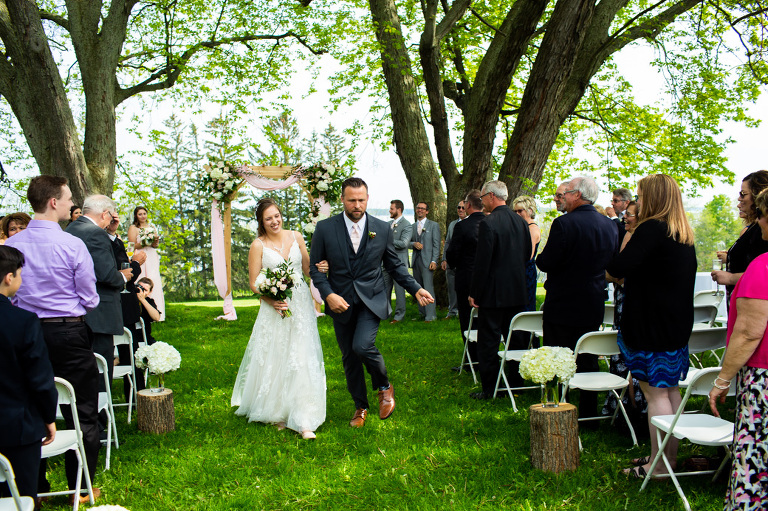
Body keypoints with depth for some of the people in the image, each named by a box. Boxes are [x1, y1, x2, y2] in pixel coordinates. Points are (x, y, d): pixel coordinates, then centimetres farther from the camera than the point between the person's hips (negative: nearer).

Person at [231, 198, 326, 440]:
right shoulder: (258, 245, -1)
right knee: (274, 360, 3)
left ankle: (303, 421, -1)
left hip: (301, 305, 2)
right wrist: (271, 300, -17)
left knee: (302, 359, -4)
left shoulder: (296, 237, 7)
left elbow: (307, 268, 16)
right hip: (275, 307, -2)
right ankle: (276, 412, 23)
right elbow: (253, 283, -1)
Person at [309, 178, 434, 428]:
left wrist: (416, 288, -2)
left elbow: (395, 265, 8)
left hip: (371, 300, -1)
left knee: (362, 345, -22)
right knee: (349, 357, 10)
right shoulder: (325, 228, -4)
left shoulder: (382, 229, -1)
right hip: (341, 302, 2)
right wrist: (328, 294, -14)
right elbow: (315, 266, 1)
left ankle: (384, 387, 8)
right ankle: (360, 406, 30)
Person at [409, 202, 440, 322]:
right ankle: (422, 312, 14)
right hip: (415, 259, 5)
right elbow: (407, 243, 16)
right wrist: (414, 244, -7)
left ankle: (430, 315, -9)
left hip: (427, 260, -5)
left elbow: (436, 244, -2)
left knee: (428, 287, -11)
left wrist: (434, 261, -11)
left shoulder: (433, 225, 4)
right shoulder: (412, 226, 17)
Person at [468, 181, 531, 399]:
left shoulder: (488, 223, -16)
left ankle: (489, 389, 6)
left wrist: (474, 293, -10)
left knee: (488, 341, 2)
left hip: (494, 292, -7)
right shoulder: (521, 221, 6)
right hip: (518, 291, 7)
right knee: (515, 339, 16)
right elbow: (527, 255, 13)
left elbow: (482, 262, -17)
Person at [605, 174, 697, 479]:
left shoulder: (651, 229, -16)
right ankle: (670, 455, 25)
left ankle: (659, 463, 4)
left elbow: (618, 269, -26)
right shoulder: (685, 235, 11)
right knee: (670, 389, 15)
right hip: (678, 324, 9)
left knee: (655, 393, -3)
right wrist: (628, 276, 19)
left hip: (650, 325, -9)